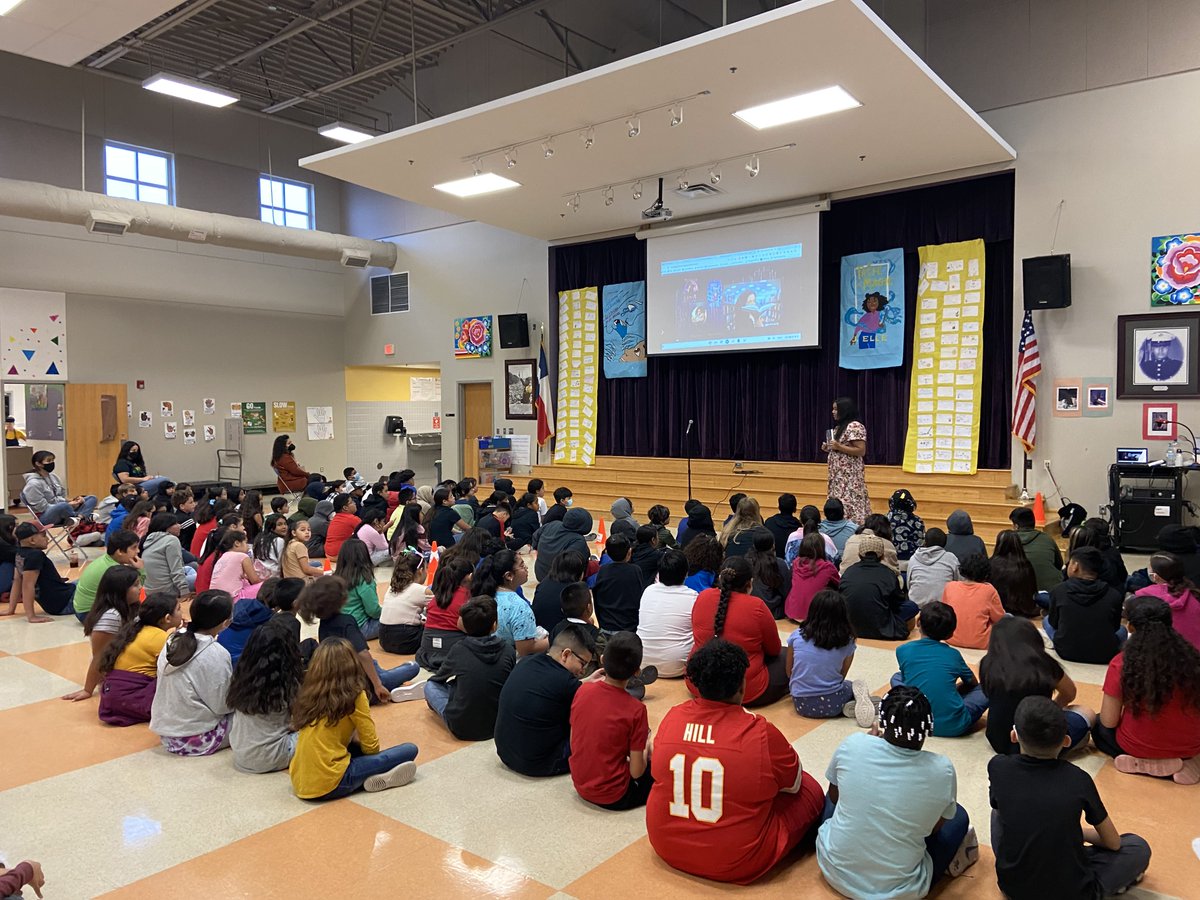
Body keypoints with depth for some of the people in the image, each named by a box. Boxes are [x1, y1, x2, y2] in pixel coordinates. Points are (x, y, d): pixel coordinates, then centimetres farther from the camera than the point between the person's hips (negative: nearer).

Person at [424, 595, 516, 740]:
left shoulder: (458, 650, -10)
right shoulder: (508, 651, -7)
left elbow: (439, 677, 9)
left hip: (462, 728, -3)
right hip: (498, 724, 4)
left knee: (430, 685, 16)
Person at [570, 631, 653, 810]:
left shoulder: (582, 691, -9)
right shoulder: (635, 710, -22)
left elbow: (573, 744, 2)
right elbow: (636, 772, -17)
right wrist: (645, 748, 3)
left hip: (581, 786, 5)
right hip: (613, 796, -5)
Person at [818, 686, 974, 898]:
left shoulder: (852, 745, -16)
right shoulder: (942, 770, -18)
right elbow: (934, 827, 2)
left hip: (835, 870, 2)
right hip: (897, 889, -1)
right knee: (959, 816, 18)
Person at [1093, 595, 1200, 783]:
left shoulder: (1121, 663, -18)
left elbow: (1109, 722, -13)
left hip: (1140, 747, -3)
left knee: (1099, 729, 29)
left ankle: (1143, 764, 2)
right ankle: (1183, 763, 7)